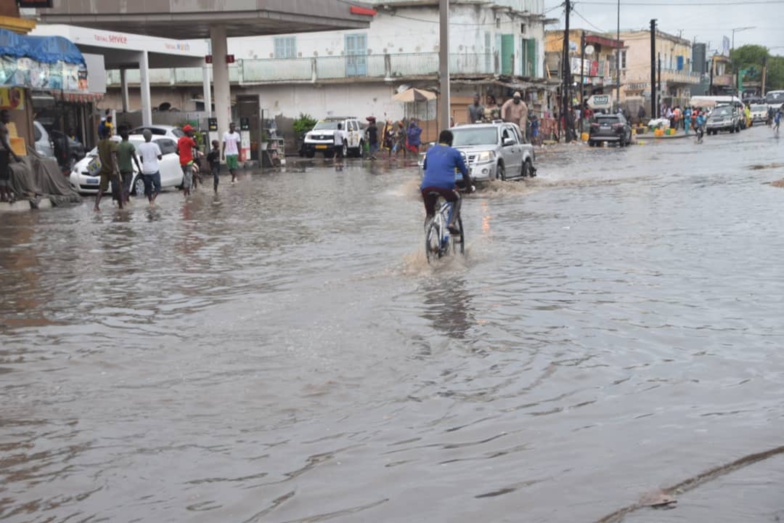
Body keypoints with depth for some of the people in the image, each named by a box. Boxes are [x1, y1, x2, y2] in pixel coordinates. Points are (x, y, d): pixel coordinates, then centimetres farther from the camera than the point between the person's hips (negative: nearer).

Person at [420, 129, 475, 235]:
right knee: (456, 200, 28)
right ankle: (452, 223, 7)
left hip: (427, 186, 2)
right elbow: (465, 173, 22)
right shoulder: (454, 152, 15)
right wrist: (469, 186, 39)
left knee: (429, 213, 21)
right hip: (445, 185, -2)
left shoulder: (430, 151, 24)